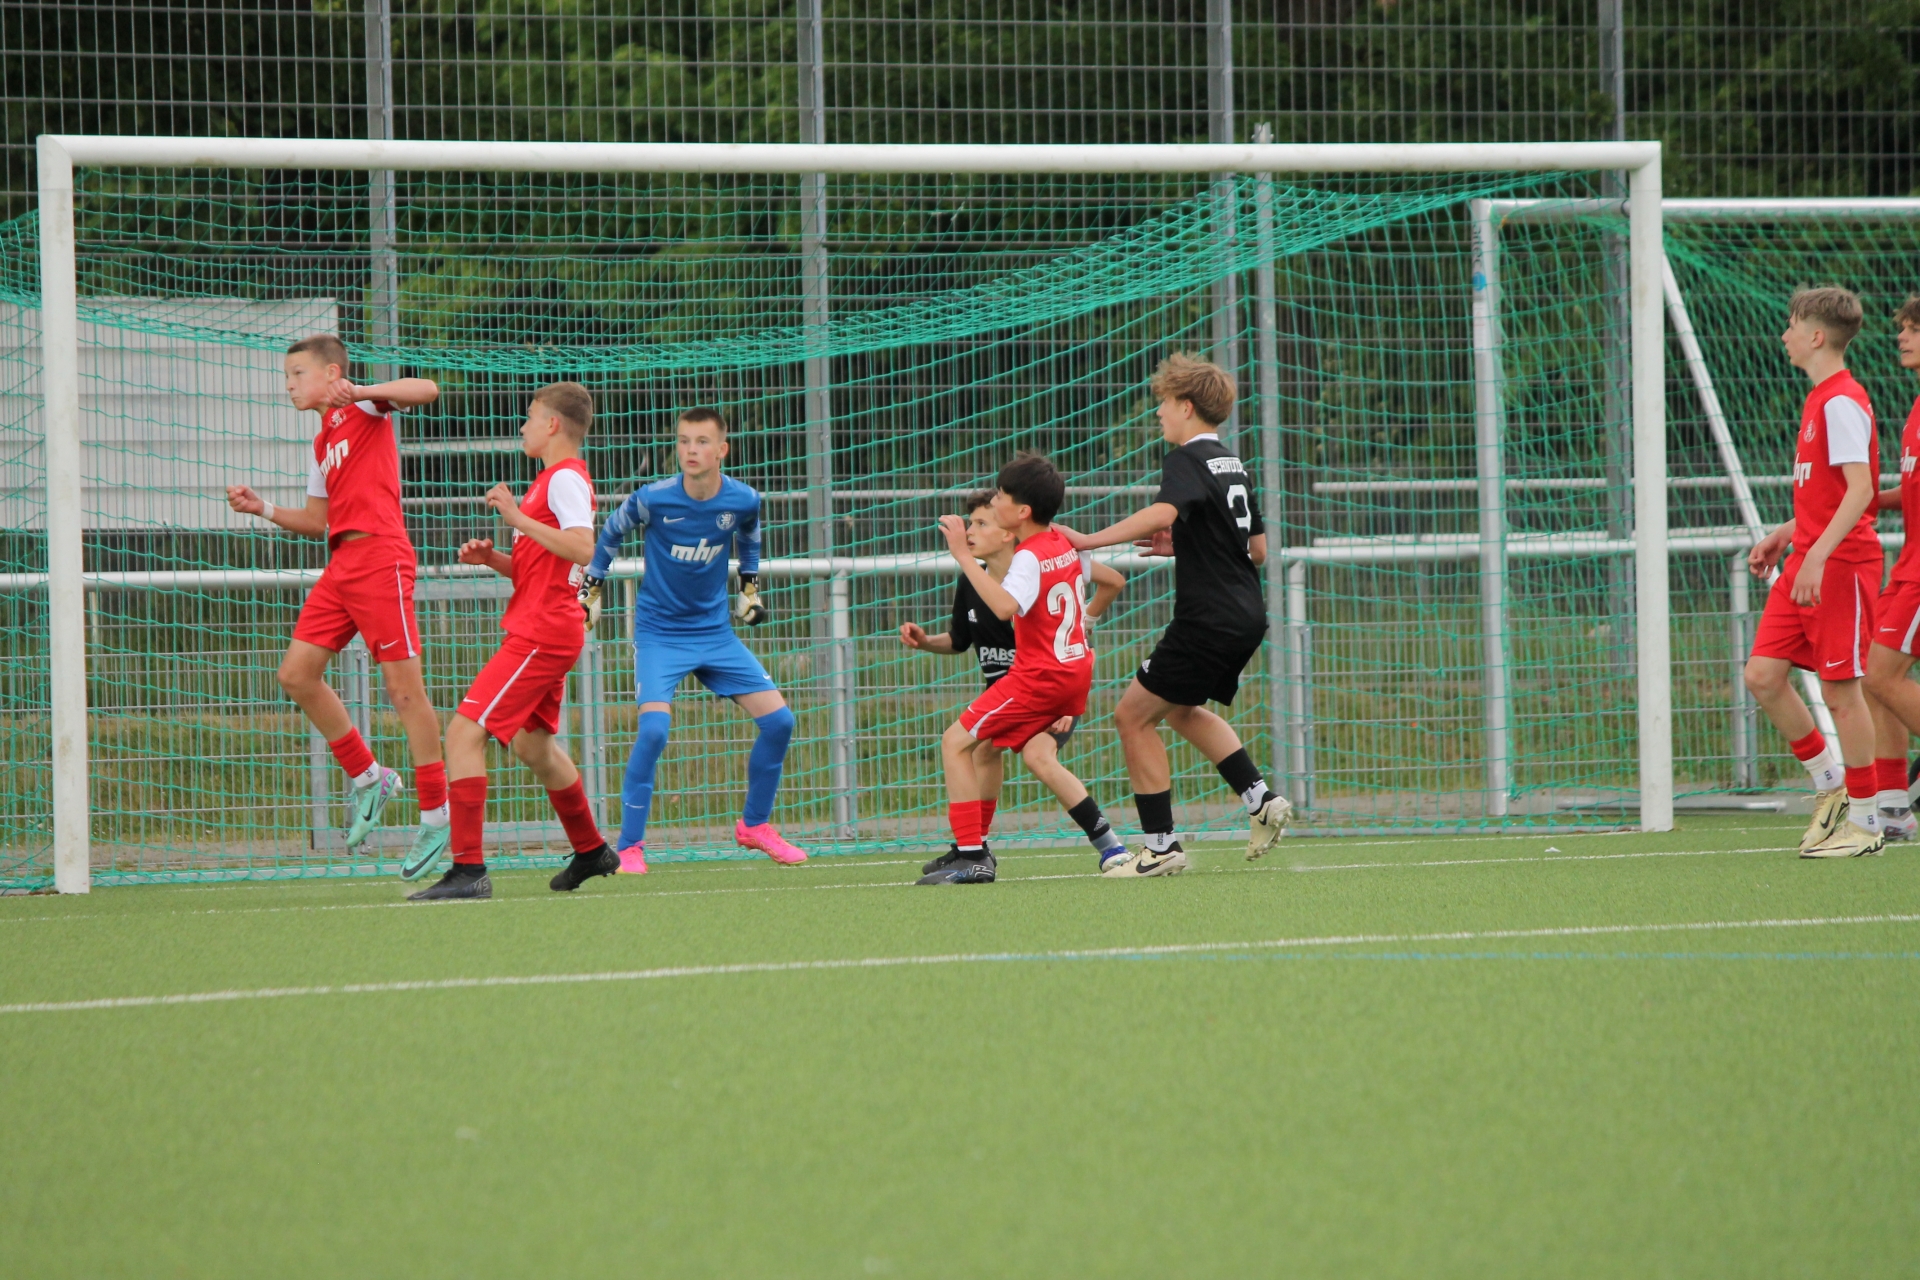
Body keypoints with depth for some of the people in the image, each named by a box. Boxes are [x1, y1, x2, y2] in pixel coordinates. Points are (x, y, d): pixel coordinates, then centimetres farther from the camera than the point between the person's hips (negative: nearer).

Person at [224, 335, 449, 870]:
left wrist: (362, 393, -27)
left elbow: (426, 390, -16)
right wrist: (263, 510, 14)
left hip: (380, 556, -9)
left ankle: (436, 817, -1)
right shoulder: (323, 442, 23)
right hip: (341, 565, 9)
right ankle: (367, 778, 15)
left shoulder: (363, 409, 1)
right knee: (296, 674, 3)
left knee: (403, 687, -6)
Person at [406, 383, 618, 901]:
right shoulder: (553, 479, 20)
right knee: (531, 743, 25)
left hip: (541, 635, -11)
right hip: (542, 630, 11)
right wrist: (492, 557, 7)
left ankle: (468, 870, -20)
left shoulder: (566, 478, -12)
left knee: (465, 731, -16)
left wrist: (518, 517, -24)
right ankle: (591, 852, 40)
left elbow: (583, 549, -27)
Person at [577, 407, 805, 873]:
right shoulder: (653, 500, -18)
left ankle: (755, 825, 20)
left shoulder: (743, 501, -10)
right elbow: (610, 533, 2)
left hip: (714, 630, 4)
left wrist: (750, 587, 21)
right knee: (654, 728, -24)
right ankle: (629, 848, -13)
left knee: (778, 720, -2)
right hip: (658, 632, -4)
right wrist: (589, 588, 7)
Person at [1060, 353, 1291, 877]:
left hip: (1209, 620, -9)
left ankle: (1161, 847, -3)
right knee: (1183, 710, 27)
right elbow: (1258, 549, 20)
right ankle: (1260, 800, 17)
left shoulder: (1187, 461, -11)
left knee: (1133, 715, -2)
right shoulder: (1232, 465, 16)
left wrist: (1091, 540, -32)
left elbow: (1163, 512, -33)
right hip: (1246, 617, 9)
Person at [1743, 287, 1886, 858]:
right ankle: (1830, 786, 15)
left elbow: (1860, 491, -22)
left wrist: (1818, 555, -27)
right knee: (1763, 676, 2)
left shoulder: (1843, 403, -14)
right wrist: (1787, 534, 19)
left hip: (1842, 563, -9)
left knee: (1840, 689, -4)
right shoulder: (1818, 401, 16)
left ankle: (1865, 822, 4)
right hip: (1806, 562, 9)